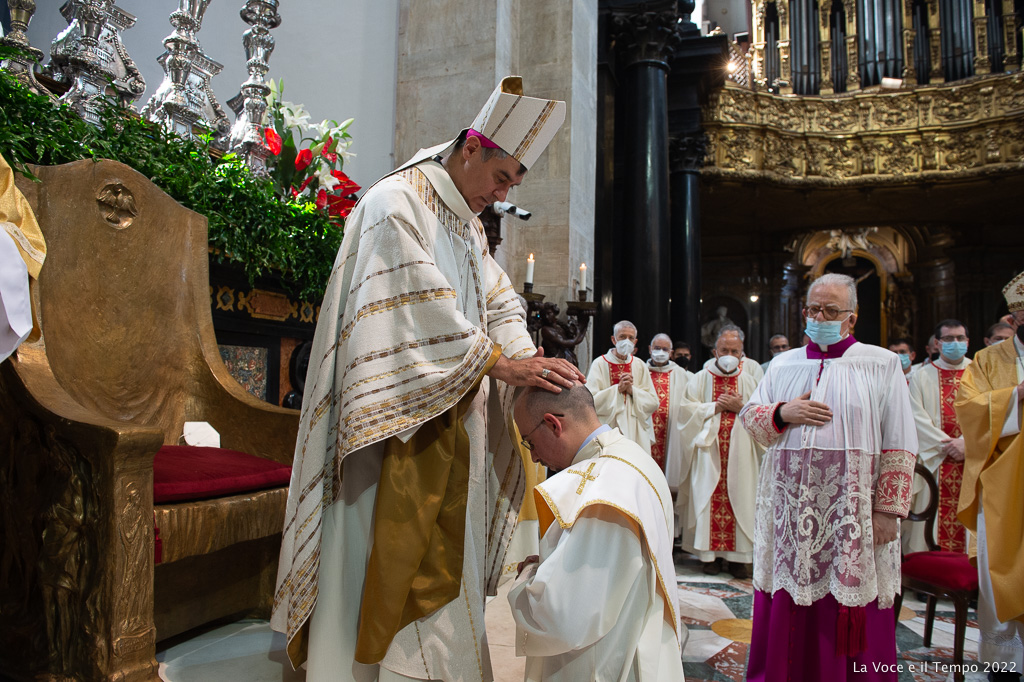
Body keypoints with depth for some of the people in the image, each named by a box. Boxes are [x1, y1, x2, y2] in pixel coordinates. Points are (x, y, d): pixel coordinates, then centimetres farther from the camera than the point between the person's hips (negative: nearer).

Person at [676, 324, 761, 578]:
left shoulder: (749, 382, 13)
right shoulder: (700, 379, 8)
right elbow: (687, 409, 1)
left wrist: (741, 407, -8)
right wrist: (715, 406, -9)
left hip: (740, 452, 1)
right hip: (709, 452, -1)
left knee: (738, 498, -2)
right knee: (709, 499, -4)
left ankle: (737, 556, 4)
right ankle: (712, 553, 3)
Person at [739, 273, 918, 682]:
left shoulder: (882, 365, 1)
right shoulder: (783, 364, 12)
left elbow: (898, 447, -3)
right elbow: (749, 416, 13)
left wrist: (888, 509, -10)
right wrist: (782, 413, -7)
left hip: (850, 508, -3)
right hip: (789, 506, 3)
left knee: (849, 608, 4)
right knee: (787, 609, 10)